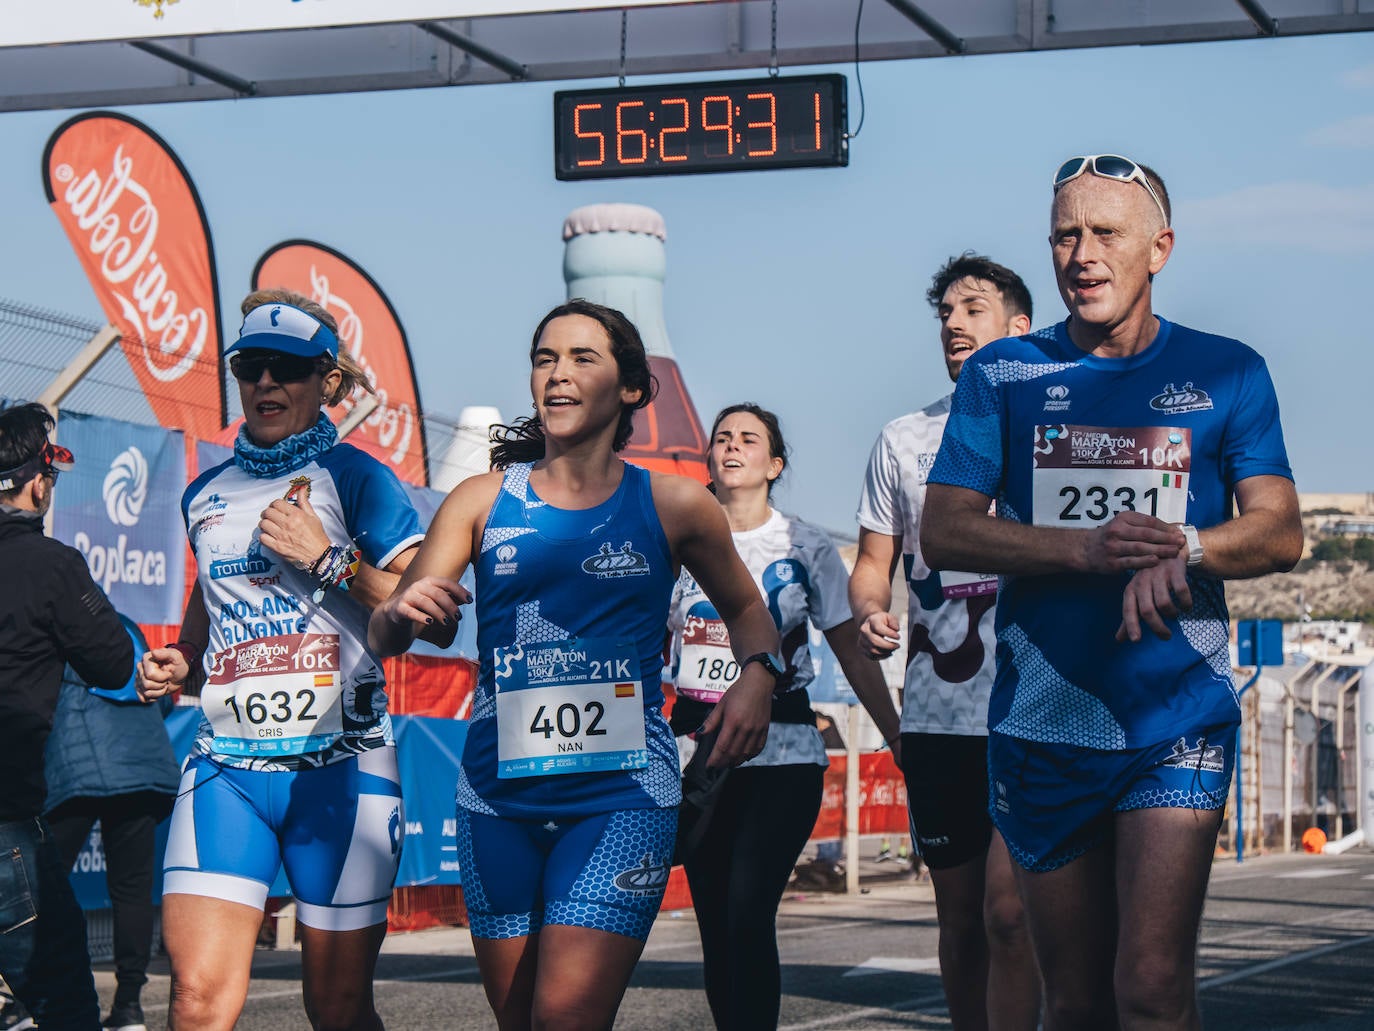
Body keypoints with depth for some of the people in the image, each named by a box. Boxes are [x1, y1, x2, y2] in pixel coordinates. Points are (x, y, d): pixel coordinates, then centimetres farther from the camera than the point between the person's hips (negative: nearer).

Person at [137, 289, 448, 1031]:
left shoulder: (354, 478, 1)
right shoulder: (206, 495, 16)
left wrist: (328, 560, -11)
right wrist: (179, 668, 11)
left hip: (339, 763, -3)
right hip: (226, 763, 3)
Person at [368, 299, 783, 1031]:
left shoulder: (674, 505, 4)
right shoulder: (484, 500, 7)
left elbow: (745, 608, 20)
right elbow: (384, 637, 1)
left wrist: (758, 675, -2)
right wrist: (402, 614, -23)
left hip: (622, 796, -2)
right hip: (498, 798, 3)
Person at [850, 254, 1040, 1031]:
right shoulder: (903, 441, 14)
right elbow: (874, 563, 16)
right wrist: (870, 614, -7)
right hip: (937, 713, 4)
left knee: (1008, 909, -15)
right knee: (961, 919, 9)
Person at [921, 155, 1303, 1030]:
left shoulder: (1226, 372, 5)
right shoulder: (1002, 375, 7)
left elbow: (1280, 533, -1)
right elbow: (943, 533, -2)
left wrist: (1180, 548, -22)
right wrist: (1088, 549, -18)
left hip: (1177, 725, -2)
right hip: (1043, 723, 2)